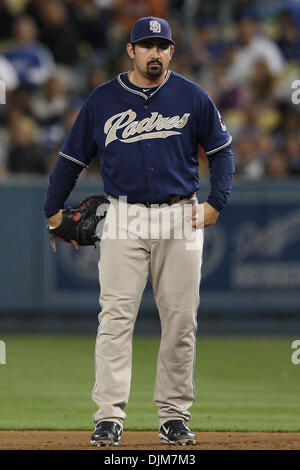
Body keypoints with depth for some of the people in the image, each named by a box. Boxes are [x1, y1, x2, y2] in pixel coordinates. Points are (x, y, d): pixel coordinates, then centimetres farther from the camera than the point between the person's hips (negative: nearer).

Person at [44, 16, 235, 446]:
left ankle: (174, 415, 10)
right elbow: (72, 157, 12)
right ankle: (109, 416, -10)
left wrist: (216, 202, 0)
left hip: (181, 217, 1)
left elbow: (222, 150, 12)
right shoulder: (102, 100, 5)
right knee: (116, 316, -9)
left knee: (181, 319, 2)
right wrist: (54, 210, 10)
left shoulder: (192, 97, 5)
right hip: (124, 219, -1)